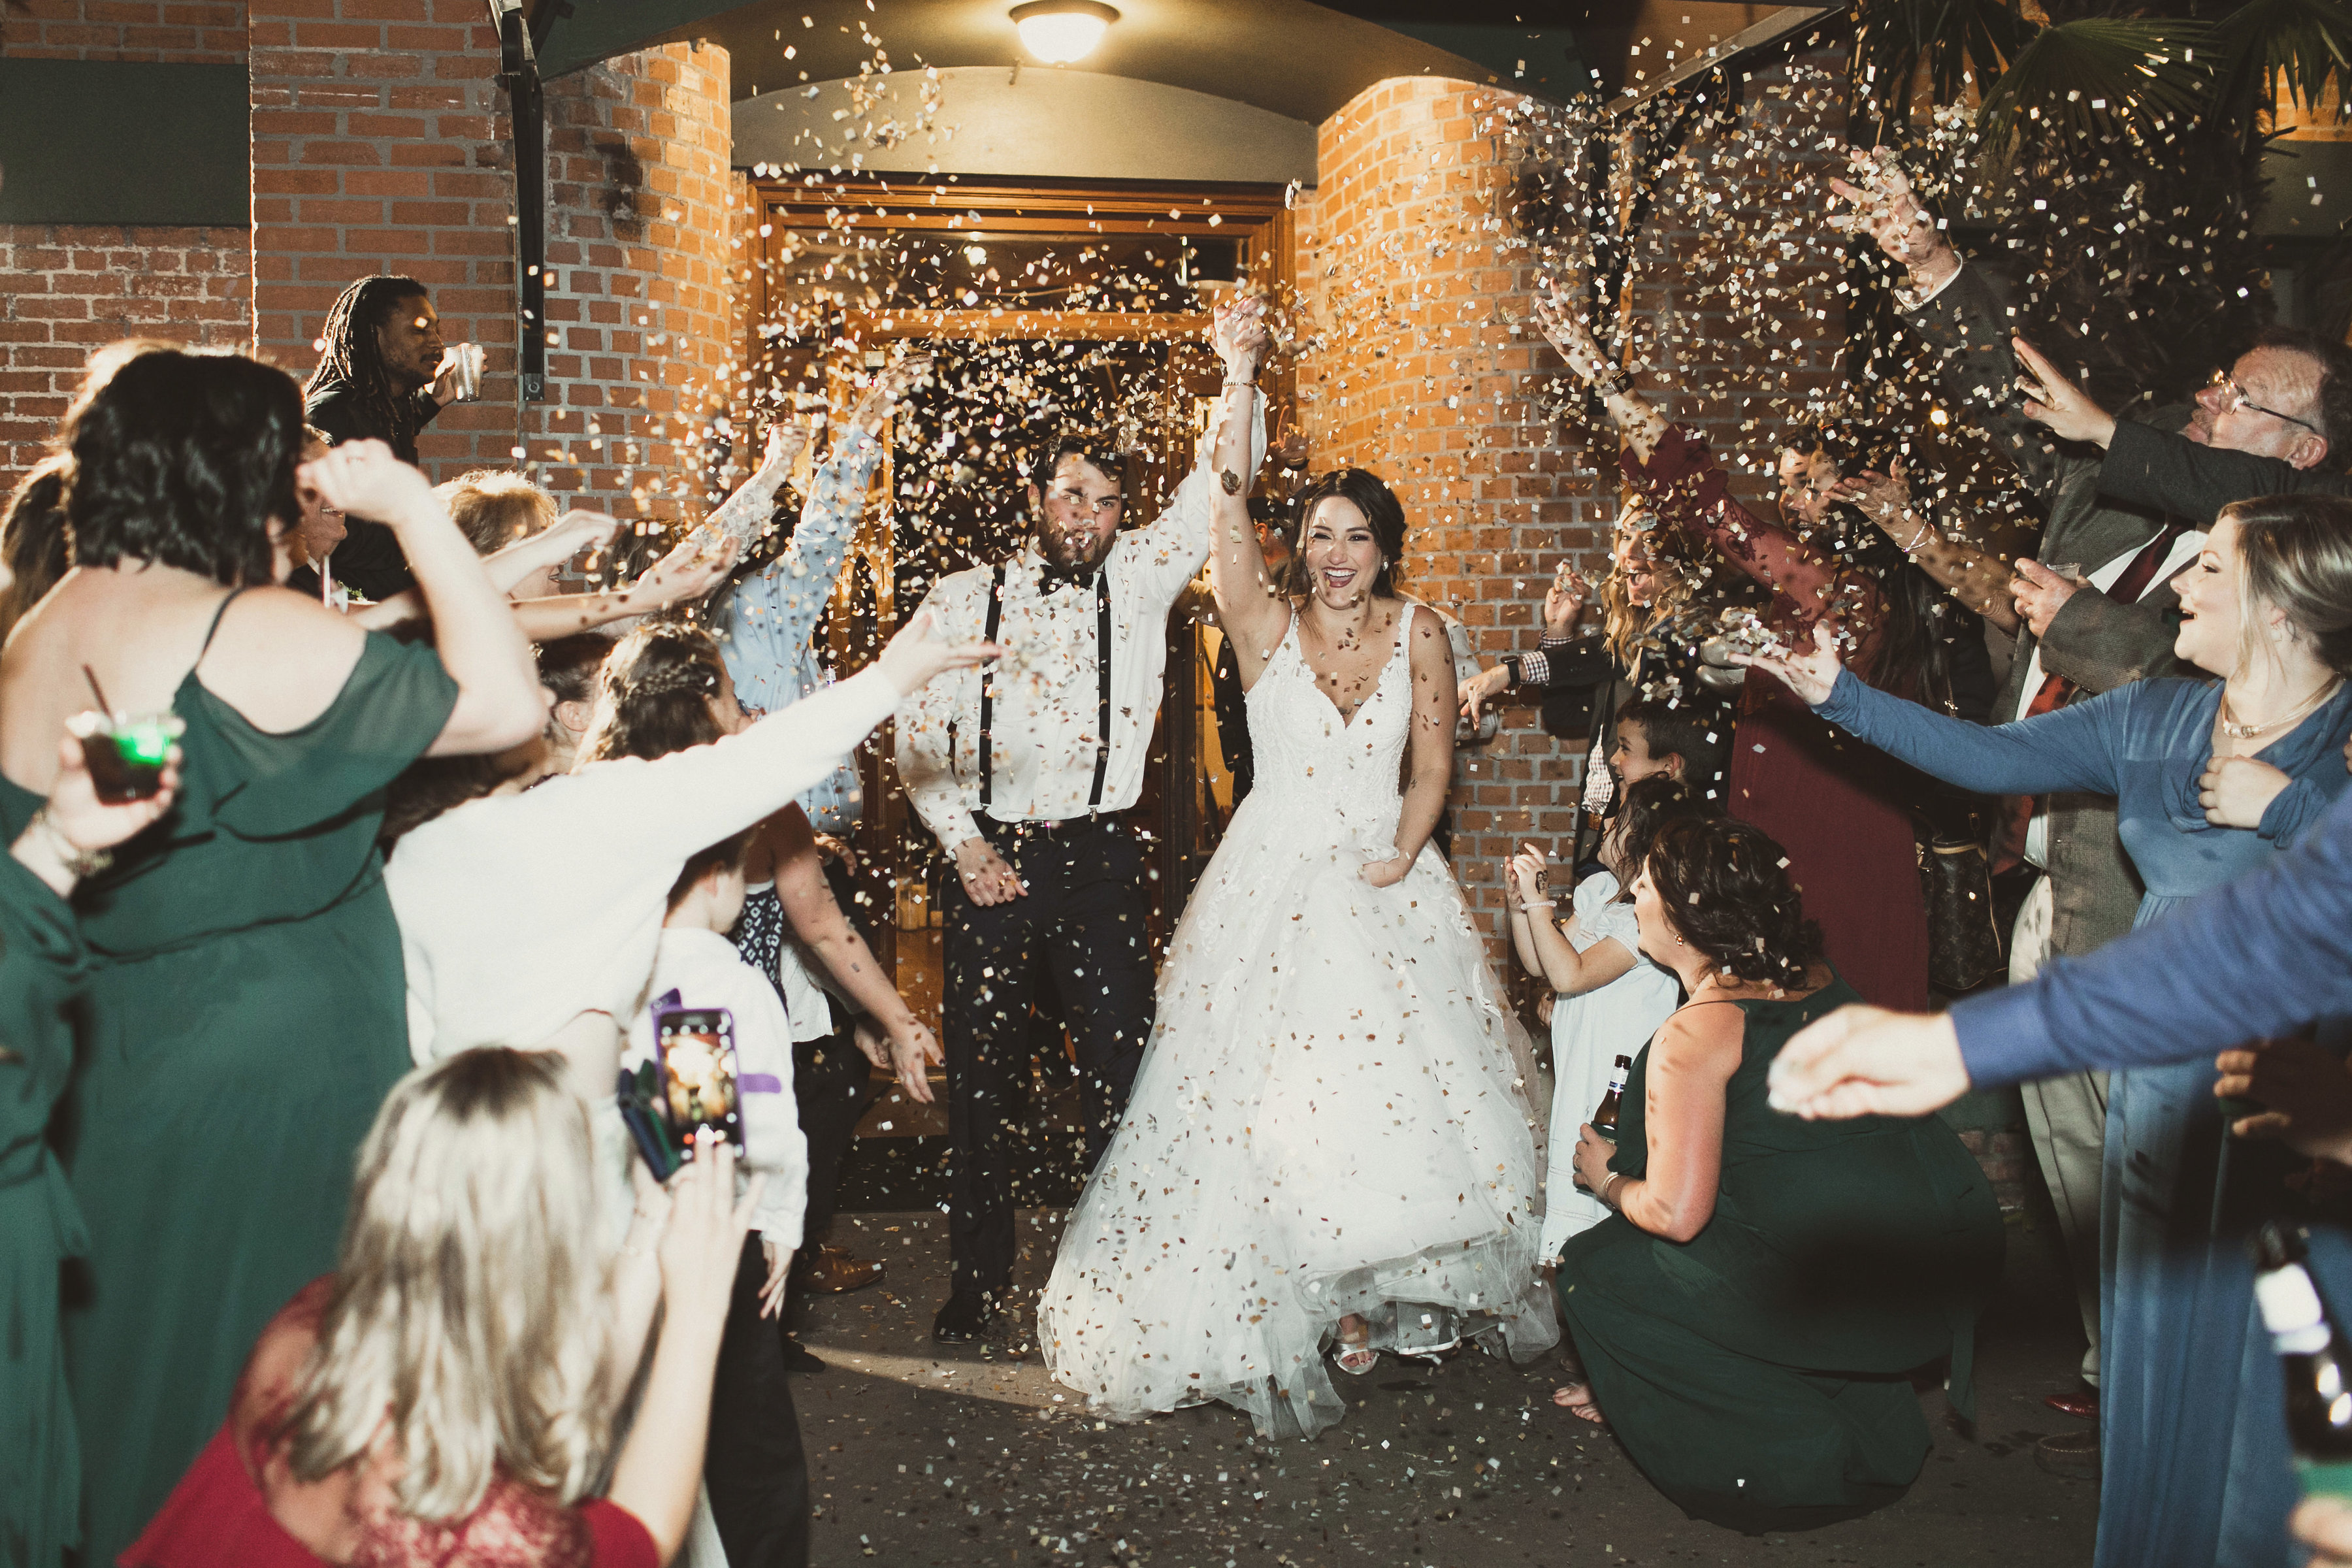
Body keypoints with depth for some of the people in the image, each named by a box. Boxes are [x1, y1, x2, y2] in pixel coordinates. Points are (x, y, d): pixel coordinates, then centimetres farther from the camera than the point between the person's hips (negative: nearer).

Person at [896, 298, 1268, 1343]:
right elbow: (917, 739, 4)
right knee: (980, 1076, 5)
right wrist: (964, 845, -7)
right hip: (990, 859, 0)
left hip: (1099, 859, 1)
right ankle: (980, 1275, 20)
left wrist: (1239, 376, -22)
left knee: (1119, 1066, 4)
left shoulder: (1137, 582, 6)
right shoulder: (960, 601, 4)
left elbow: (1210, 499, -7)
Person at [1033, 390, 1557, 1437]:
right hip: (1273, 882, -2)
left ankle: (1360, 1298, 19)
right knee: (1268, 1091, -4)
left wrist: (1401, 857, -9)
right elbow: (1231, 559, -22)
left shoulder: (1417, 637, 4)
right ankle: (1290, 1309, 10)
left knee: (1391, 1092, 2)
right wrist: (1230, 481, -39)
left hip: (1386, 883, 2)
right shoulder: (1268, 628, -2)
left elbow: (1432, 767, 5)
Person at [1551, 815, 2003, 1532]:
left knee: (1592, 1274, 4)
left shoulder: (1691, 1036, -14)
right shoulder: (1819, 981, 10)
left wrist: (1609, 1181, 7)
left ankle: (1803, 1448, 6)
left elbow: (1675, 1214, -16)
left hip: (1855, 1284, -9)